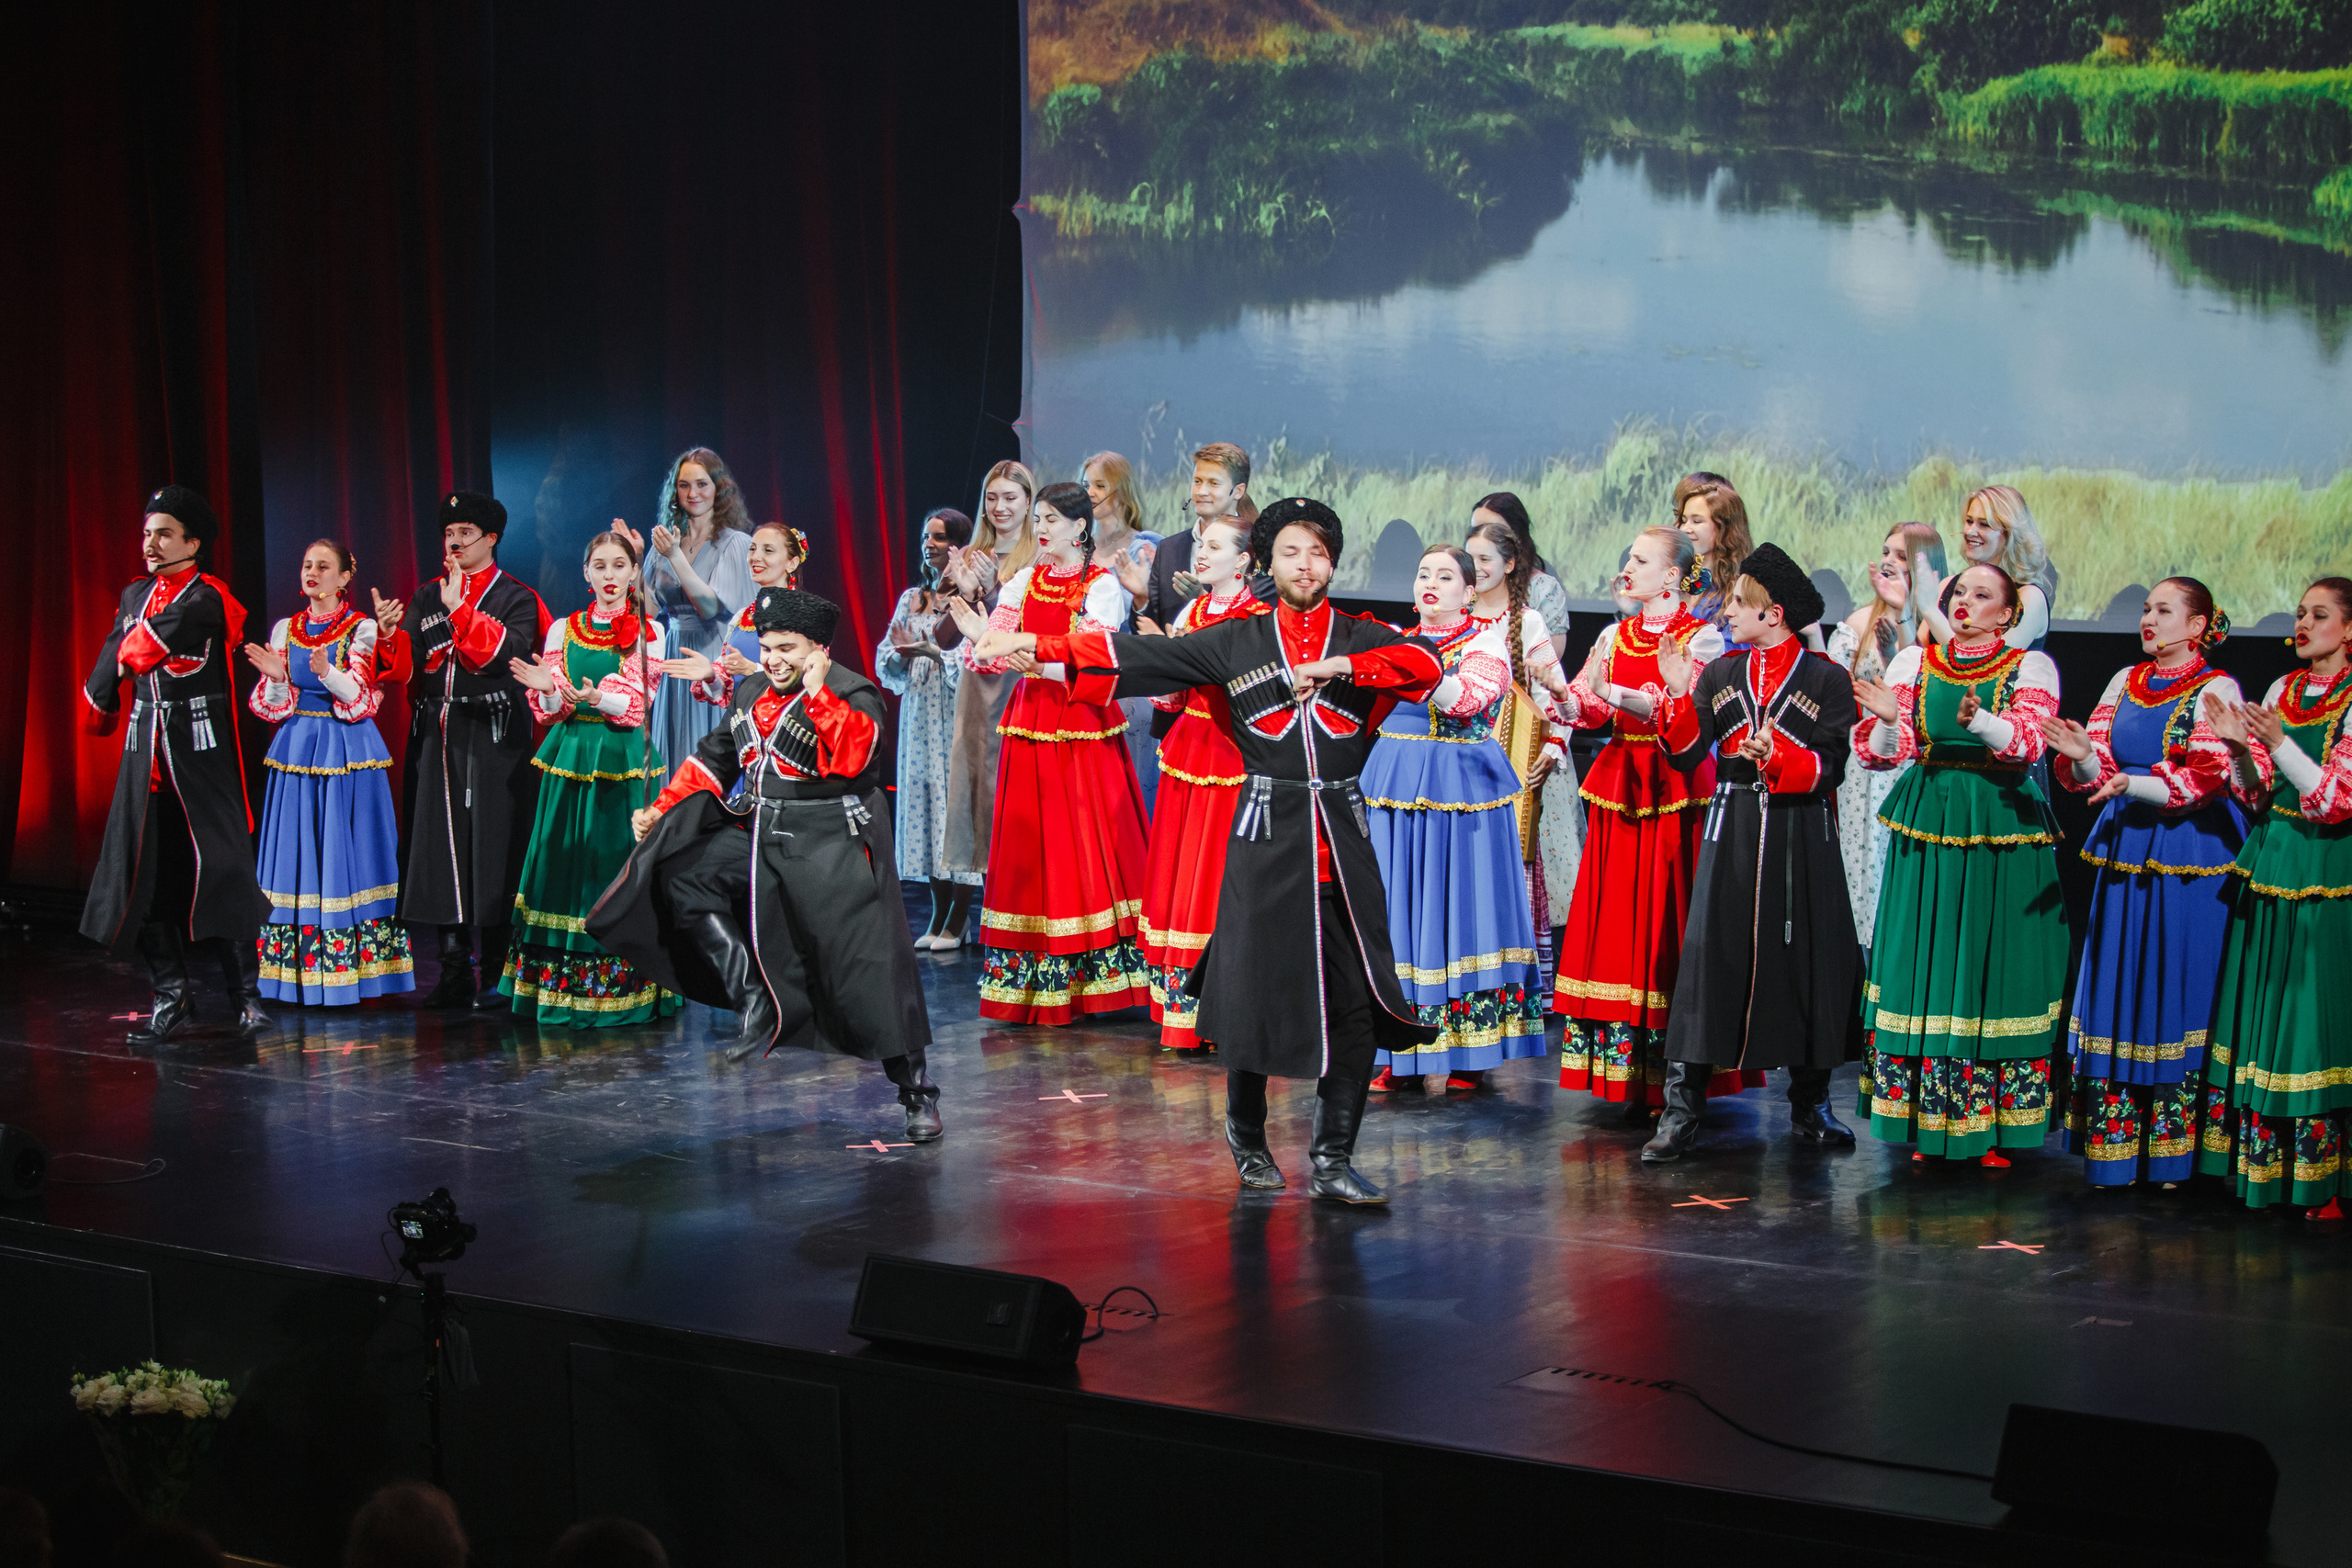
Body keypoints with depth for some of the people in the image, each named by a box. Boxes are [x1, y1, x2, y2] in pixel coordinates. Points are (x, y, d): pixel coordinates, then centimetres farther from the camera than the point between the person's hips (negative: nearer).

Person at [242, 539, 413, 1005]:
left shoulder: (363, 629, -1)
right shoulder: (286, 629, 11)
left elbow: (363, 698, -11)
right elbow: (273, 705, 7)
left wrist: (328, 673, -28)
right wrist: (274, 675, -14)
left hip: (348, 753, -4)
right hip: (296, 751, 4)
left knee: (346, 854, -4)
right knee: (298, 854, 2)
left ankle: (354, 967, -1)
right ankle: (299, 969, 5)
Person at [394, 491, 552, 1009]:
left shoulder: (516, 599, 1)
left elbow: (505, 655, -16)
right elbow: (411, 666, 9)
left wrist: (459, 609, -20)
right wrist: (391, 636, -10)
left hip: (491, 739, -5)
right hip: (436, 739, 5)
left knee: (493, 849, -5)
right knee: (442, 847, 5)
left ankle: (497, 975, 1)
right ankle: (456, 972, 12)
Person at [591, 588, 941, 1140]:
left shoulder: (854, 696, -11)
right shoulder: (750, 693, 10)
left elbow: (849, 758, -30)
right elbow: (714, 759, 19)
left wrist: (818, 692, -29)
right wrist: (662, 809, 13)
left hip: (832, 846, -7)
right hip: (763, 833, 7)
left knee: (868, 970, -9)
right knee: (684, 874, -6)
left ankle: (918, 1094, 2)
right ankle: (757, 1004, -4)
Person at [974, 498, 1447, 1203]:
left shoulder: (1363, 639, 8)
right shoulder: (1236, 641, 8)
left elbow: (1426, 664, -11)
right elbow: (1135, 655, 4)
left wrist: (1336, 667, -15)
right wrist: (1033, 643, -2)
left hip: (1343, 835, 1)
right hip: (1266, 832, -1)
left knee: (1355, 1000, -4)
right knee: (1254, 988, 1)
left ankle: (1333, 1159, 6)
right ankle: (1246, 1132, 25)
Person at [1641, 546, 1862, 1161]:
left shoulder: (1826, 678, 0)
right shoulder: (1719, 674, 9)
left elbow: (1829, 768, -7)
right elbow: (1686, 755, 1)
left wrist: (1777, 758, -23)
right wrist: (1680, 693, -10)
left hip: (1801, 834, -1)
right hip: (1731, 829, 1)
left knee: (1807, 960, 4)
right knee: (1709, 958, -4)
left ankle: (1809, 1105, 20)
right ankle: (1681, 1113, -2)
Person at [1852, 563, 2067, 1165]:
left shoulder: (2030, 666, 3)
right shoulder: (1913, 662, 10)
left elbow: (2027, 740, -15)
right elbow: (1879, 752, 1)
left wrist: (1978, 720, -34)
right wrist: (1888, 718, -21)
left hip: (2002, 831, -2)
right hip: (1928, 828, 2)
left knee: (1995, 969, -2)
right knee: (1925, 965, 1)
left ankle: (1993, 1127, 5)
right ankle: (1926, 1124, 10)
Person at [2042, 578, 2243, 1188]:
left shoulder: (2216, 691, -4)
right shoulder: (2126, 683, 12)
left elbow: (2205, 780, -14)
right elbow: (2099, 773, 8)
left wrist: (2134, 784, -27)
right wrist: (2084, 756, -15)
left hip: (2190, 860, -5)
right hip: (2124, 854, 5)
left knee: (2178, 994, -3)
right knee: (2117, 991, 5)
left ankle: (2174, 1150, 3)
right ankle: (2113, 1149, 11)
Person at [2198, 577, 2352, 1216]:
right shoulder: (2282, 690, 11)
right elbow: (2258, 794, 10)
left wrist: (2279, 743, -24)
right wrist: (2239, 747, -9)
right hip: (2268, 864, 6)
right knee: (2260, 1012, 8)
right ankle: (2260, 1165, 15)